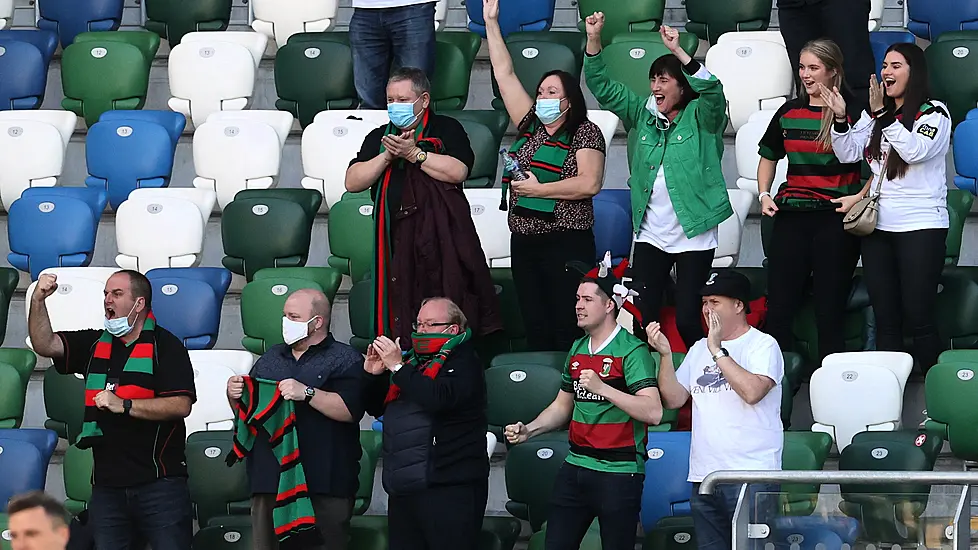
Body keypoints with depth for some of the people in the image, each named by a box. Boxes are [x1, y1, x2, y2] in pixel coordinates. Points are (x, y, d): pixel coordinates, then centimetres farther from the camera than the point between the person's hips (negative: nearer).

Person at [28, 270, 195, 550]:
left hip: (159, 485, -5)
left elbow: (181, 405, -14)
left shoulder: (165, 346, -3)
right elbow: (45, 345, 4)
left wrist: (123, 405, -18)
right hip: (107, 486, 5)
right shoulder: (94, 345, 15)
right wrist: (38, 301, -10)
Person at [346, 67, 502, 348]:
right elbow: (353, 182, 8)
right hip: (396, 237, 3)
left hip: (441, 235, -3)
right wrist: (388, 156, -4)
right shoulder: (378, 137, 19)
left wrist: (413, 153, -10)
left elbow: (458, 171, -10)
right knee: (400, 306, -2)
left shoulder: (446, 129, 8)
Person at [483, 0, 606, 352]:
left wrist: (538, 189, -12)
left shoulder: (585, 133, -3)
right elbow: (504, 74, 16)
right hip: (524, 240, 7)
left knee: (568, 330, -9)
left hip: (565, 243, -7)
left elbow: (589, 184, -16)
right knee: (535, 330, 5)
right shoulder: (530, 126, 14)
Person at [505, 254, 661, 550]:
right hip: (576, 468, 7)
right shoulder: (578, 349, 12)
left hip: (618, 473, -7)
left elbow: (653, 412, -22)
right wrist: (528, 430, 6)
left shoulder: (632, 351, -11)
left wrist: (602, 387, -29)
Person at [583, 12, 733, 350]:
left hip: (694, 237, -4)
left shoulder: (701, 117, -3)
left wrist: (678, 51, -31)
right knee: (641, 318, -1)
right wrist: (594, 39, -5)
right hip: (650, 236, 4)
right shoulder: (643, 114, 10)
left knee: (688, 320, -6)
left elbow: (712, 89, -24)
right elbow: (602, 86, 8)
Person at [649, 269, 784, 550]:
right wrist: (665, 354, 0)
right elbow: (673, 399, 12)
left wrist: (717, 350, -14)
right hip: (703, 477, 6)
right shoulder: (699, 349, 18)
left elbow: (752, 391, -19)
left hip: (752, 476, -6)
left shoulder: (763, 345, -2)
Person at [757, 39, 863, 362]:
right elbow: (769, 157, 23)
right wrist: (764, 195, 10)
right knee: (778, 307, 2)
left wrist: (860, 197, -15)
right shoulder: (788, 112, 10)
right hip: (791, 215, 4)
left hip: (834, 217, -4)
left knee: (830, 311, 0)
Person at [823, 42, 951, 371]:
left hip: (920, 226, -6)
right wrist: (840, 119, -5)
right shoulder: (876, 116, 14)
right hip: (877, 226, 6)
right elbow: (848, 154, 10)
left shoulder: (933, 113, -5)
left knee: (920, 319, -9)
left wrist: (883, 114, -20)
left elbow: (915, 149, -22)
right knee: (885, 319, 8)